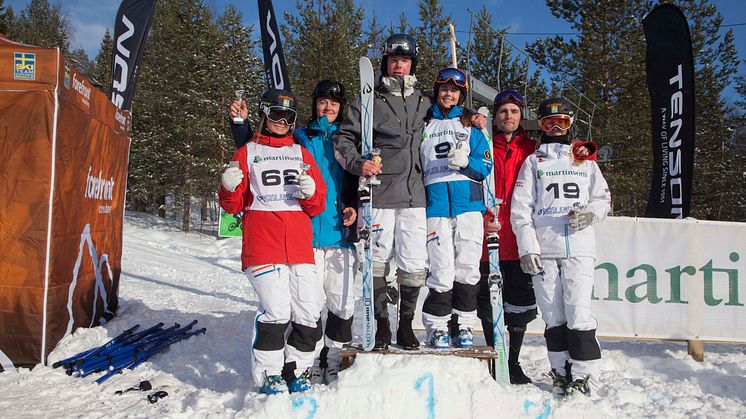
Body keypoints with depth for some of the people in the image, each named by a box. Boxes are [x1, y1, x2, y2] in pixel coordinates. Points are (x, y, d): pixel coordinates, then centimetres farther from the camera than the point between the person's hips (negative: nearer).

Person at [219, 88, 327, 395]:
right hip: (261, 246, -3)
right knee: (276, 309, -13)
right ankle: (268, 374, 6)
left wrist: (311, 193, -8)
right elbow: (234, 205, 9)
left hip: (299, 246, 3)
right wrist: (229, 188, -12)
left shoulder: (301, 154, 20)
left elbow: (317, 207, 14)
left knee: (309, 310, -2)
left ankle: (298, 368, 18)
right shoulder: (247, 153, 12)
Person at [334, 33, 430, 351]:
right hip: (378, 193, -2)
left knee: (414, 265, 2)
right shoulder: (369, 101, 6)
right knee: (378, 260, 2)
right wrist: (358, 163, -13)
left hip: (414, 194, 3)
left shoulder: (424, 104, 17)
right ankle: (381, 325, 16)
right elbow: (343, 139, 4)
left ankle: (406, 323, 18)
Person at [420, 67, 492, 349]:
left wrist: (466, 162, -13)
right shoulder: (424, 124, 17)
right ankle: (436, 327, 6)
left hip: (468, 202, 1)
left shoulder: (470, 125, 15)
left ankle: (465, 325, 10)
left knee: (467, 267, -2)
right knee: (442, 270, -7)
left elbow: (486, 166, 7)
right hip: (436, 204, 0)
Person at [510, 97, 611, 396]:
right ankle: (562, 372, 9)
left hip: (579, 247, 0)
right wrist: (527, 247, -5)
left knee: (578, 311, -10)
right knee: (553, 314, 0)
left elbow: (603, 197, 20)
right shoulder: (532, 161, 15)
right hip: (543, 248, 0)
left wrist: (590, 213, -4)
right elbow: (521, 208, 6)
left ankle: (584, 375, -4)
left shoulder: (585, 160, 21)